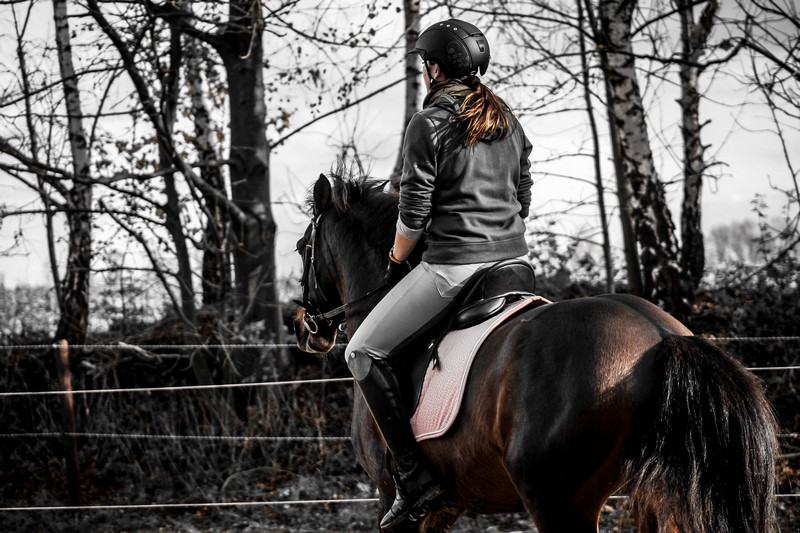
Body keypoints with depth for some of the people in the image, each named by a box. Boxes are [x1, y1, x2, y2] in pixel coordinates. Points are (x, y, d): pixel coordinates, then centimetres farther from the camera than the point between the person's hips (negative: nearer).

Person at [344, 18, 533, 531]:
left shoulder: (429, 123, -9)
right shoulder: (510, 122, 13)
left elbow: (414, 210, -11)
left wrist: (397, 260, 5)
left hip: (452, 266, -8)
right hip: (514, 260, 8)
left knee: (364, 352, 3)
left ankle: (416, 477, -6)